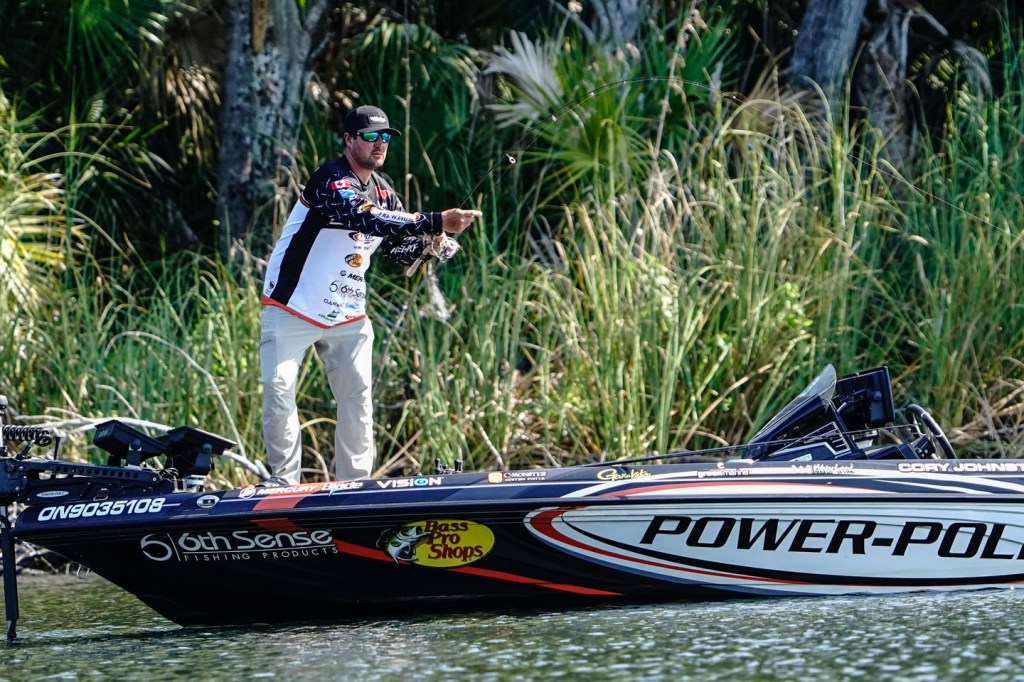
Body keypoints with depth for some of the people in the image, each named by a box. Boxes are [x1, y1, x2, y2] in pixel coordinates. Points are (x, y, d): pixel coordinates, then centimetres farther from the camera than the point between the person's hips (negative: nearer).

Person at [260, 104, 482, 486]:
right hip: (292, 308, -7)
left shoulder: (383, 191, 6)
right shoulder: (329, 181, -20)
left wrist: (427, 247, -11)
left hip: (347, 316, 7)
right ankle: (284, 481, 0)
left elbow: (395, 249, 13)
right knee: (279, 392, -9)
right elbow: (367, 220, -36)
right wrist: (435, 222, -42)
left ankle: (354, 483, 7)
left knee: (357, 396, 1)